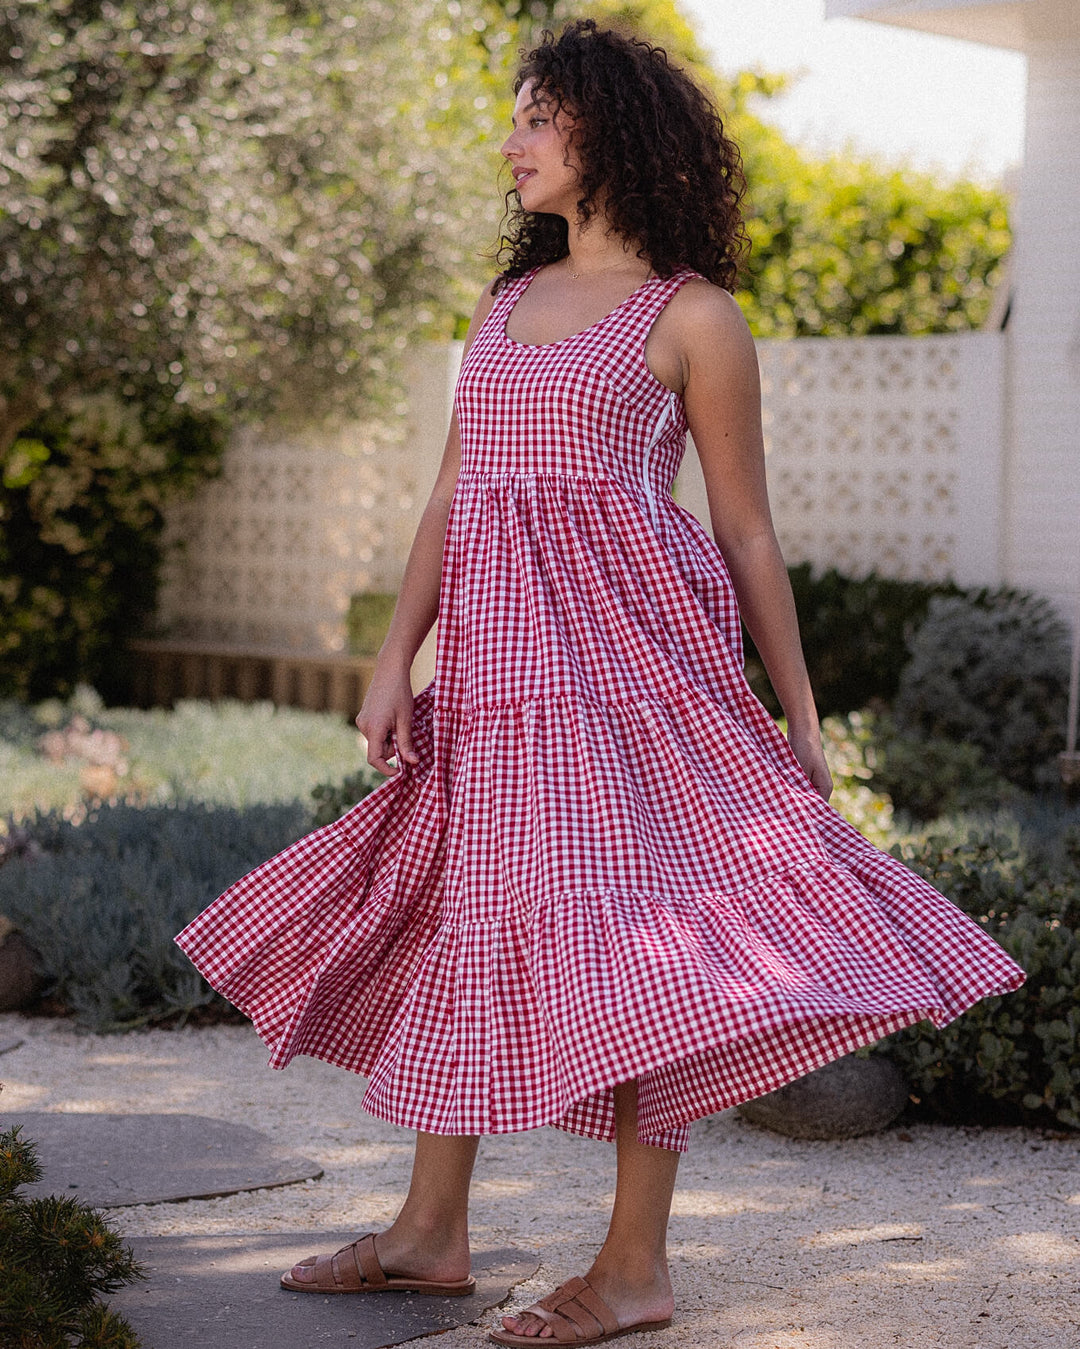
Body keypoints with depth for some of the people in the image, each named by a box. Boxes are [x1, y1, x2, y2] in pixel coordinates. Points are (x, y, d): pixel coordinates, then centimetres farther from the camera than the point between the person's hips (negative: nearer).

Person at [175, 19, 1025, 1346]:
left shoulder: (692, 317, -1)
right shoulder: (505, 304, 16)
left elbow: (745, 530, 0)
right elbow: (450, 499, 14)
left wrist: (799, 712, 1)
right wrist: (394, 662, 5)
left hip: (628, 645, -7)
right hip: (497, 650, 7)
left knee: (629, 934, -7)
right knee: (461, 916, 11)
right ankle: (431, 1232, 22)